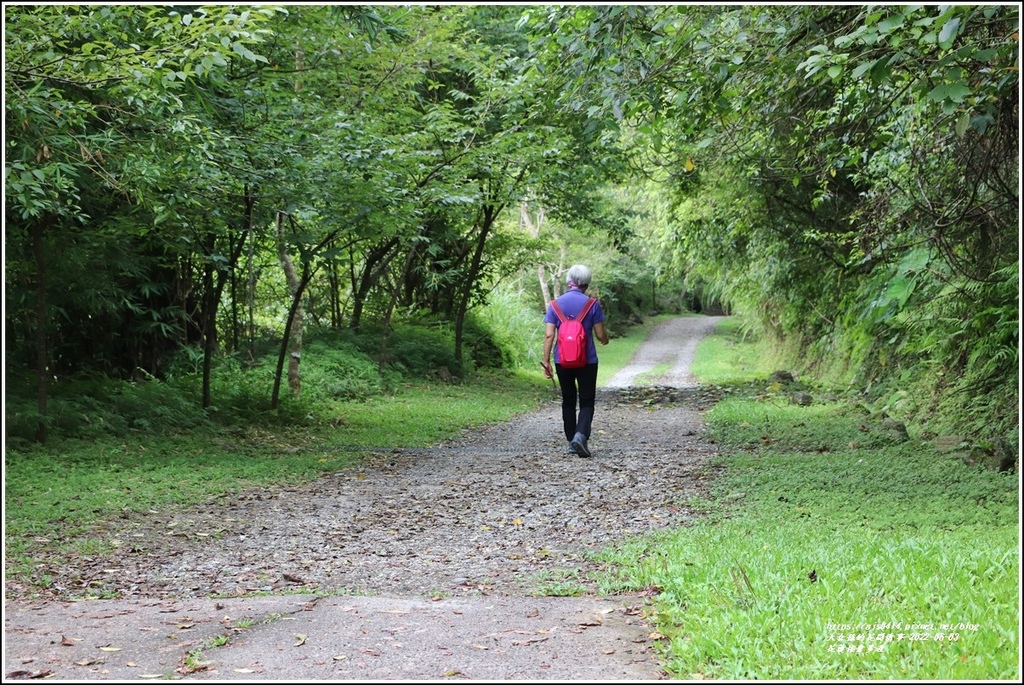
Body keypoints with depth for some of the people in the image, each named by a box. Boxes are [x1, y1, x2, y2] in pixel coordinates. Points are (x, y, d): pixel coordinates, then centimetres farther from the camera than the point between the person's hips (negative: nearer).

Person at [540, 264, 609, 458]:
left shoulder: (555, 305, 0)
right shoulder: (592, 304, -5)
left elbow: (549, 335, -6)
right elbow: (600, 335, -3)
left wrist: (546, 360, -2)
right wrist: (605, 340, 20)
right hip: (587, 361, -2)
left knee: (568, 401, 15)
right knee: (587, 401, 3)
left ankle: (571, 441, 19)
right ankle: (581, 434, -20)